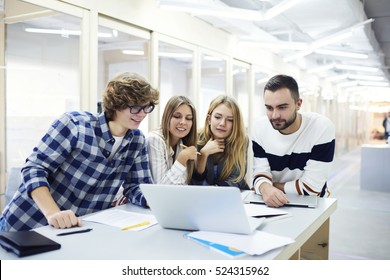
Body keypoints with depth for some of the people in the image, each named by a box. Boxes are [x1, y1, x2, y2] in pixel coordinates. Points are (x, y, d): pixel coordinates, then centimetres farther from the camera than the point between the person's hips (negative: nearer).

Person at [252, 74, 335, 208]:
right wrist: (266, 188, -28)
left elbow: (311, 187, -18)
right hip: (271, 204, 3)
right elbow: (260, 173, -8)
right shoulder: (259, 127, -7)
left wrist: (274, 185, -9)